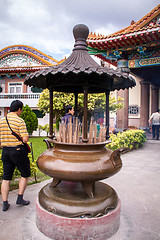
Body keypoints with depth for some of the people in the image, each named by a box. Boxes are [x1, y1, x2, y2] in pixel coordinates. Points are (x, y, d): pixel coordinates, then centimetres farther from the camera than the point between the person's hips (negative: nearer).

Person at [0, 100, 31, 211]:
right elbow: (25, 139, -18)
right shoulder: (20, 121, -13)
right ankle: (20, 198, 16)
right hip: (18, 150, -6)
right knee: (25, 174, 13)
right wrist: (26, 135, 3)